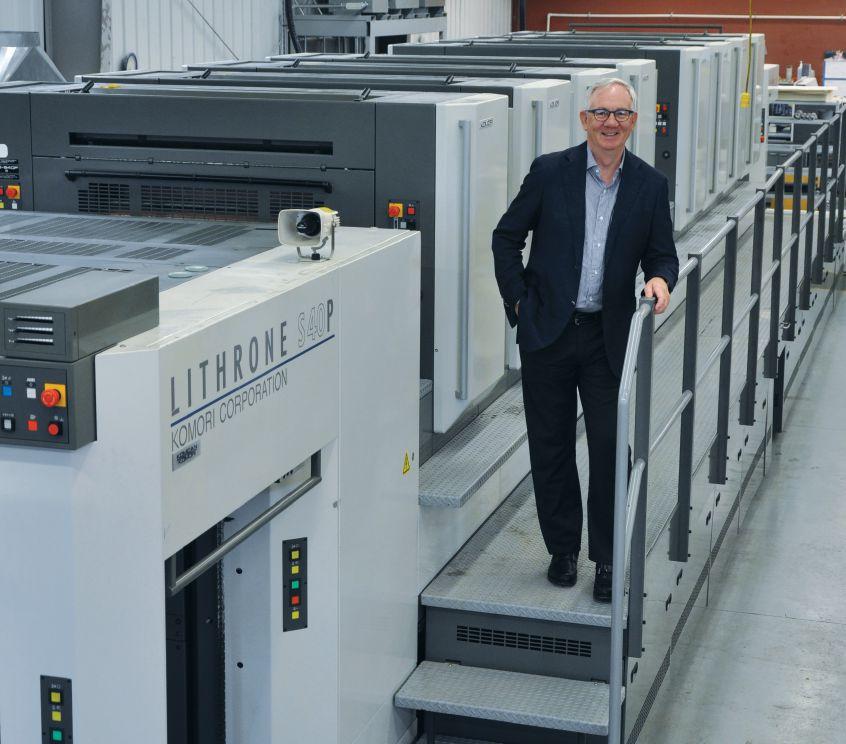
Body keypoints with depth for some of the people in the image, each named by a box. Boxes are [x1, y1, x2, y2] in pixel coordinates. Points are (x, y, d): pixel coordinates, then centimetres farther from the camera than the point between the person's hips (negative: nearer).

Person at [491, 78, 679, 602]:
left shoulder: (650, 185, 1)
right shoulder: (550, 172, -3)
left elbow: (662, 254, 7)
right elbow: (506, 238, 5)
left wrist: (660, 279, -15)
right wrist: (519, 300, -1)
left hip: (607, 336, 0)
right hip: (548, 329, 0)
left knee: (611, 447, 0)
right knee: (551, 446, 9)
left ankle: (607, 559, 13)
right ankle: (563, 549, 25)